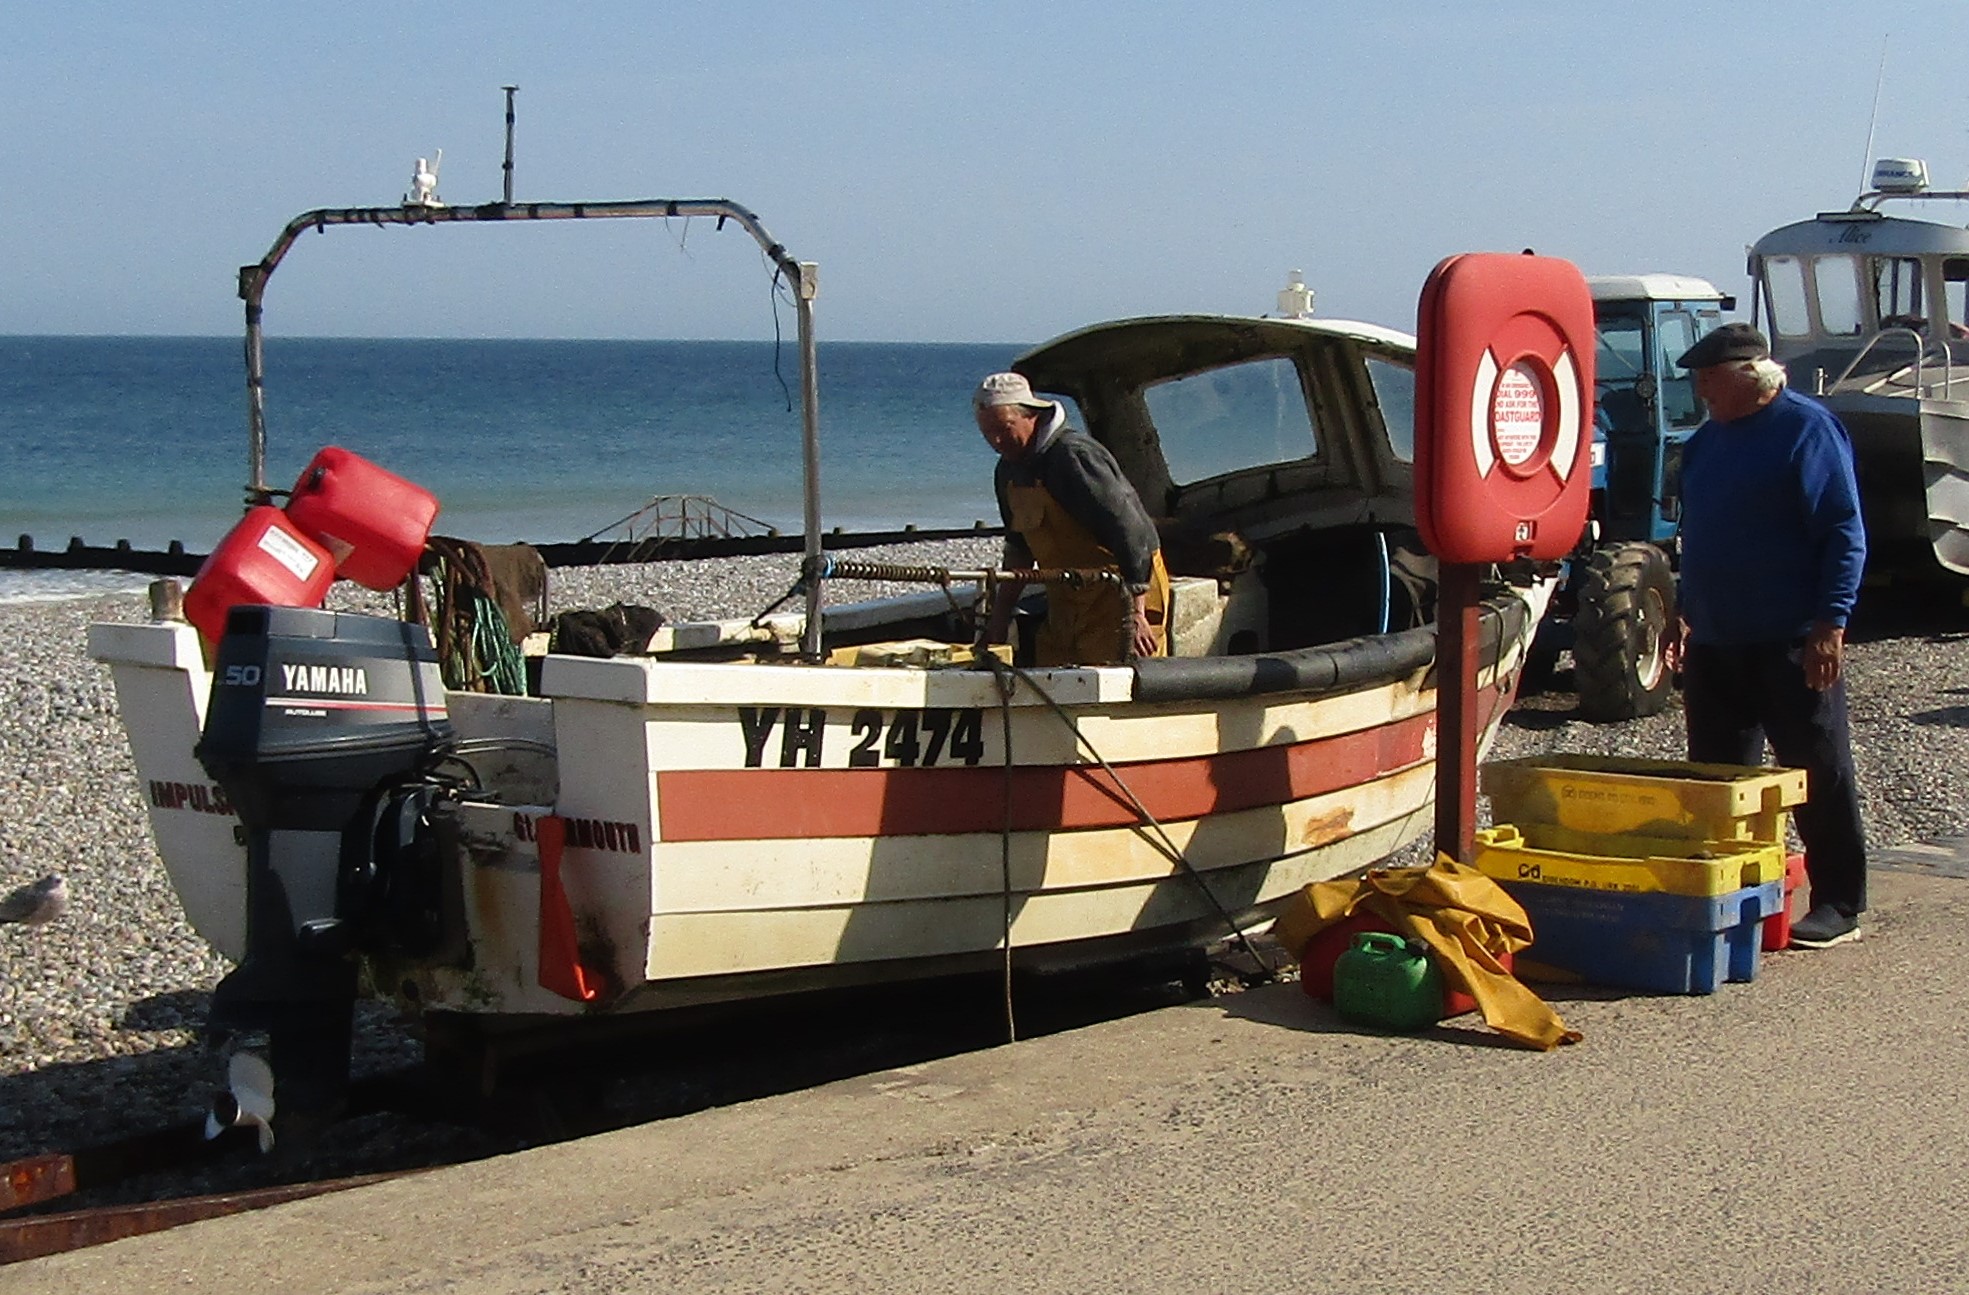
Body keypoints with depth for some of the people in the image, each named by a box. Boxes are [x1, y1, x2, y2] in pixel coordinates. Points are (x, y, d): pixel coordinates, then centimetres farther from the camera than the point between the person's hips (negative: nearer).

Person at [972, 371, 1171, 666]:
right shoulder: (1008, 471, 9)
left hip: (1121, 594, -9)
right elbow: (1019, 548, 22)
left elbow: (1129, 531, -25)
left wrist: (1135, 615, -27)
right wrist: (1000, 613, 16)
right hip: (1066, 603, 9)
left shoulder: (1073, 456, -20)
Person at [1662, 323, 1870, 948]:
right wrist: (1685, 615, 20)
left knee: (1819, 776, 0)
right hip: (1715, 641, 8)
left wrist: (1830, 622, -19)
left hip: (1791, 644, -8)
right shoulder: (1706, 440, 15)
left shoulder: (1807, 428, -9)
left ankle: (1839, 905, 7)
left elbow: (1845, 535, -13)